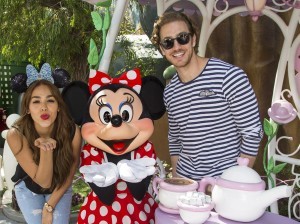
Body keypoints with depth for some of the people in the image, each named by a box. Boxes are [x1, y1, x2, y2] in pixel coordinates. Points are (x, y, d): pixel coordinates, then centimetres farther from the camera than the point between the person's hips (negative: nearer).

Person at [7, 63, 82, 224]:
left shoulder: (72, 132, -30)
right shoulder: (16, 135, -33)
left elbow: (69, 175, -13)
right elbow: (43, 181, -30)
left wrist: (49, 207, -10)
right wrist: (46, 150, -47)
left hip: (60, 188, 1)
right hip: (28, 188, 0)